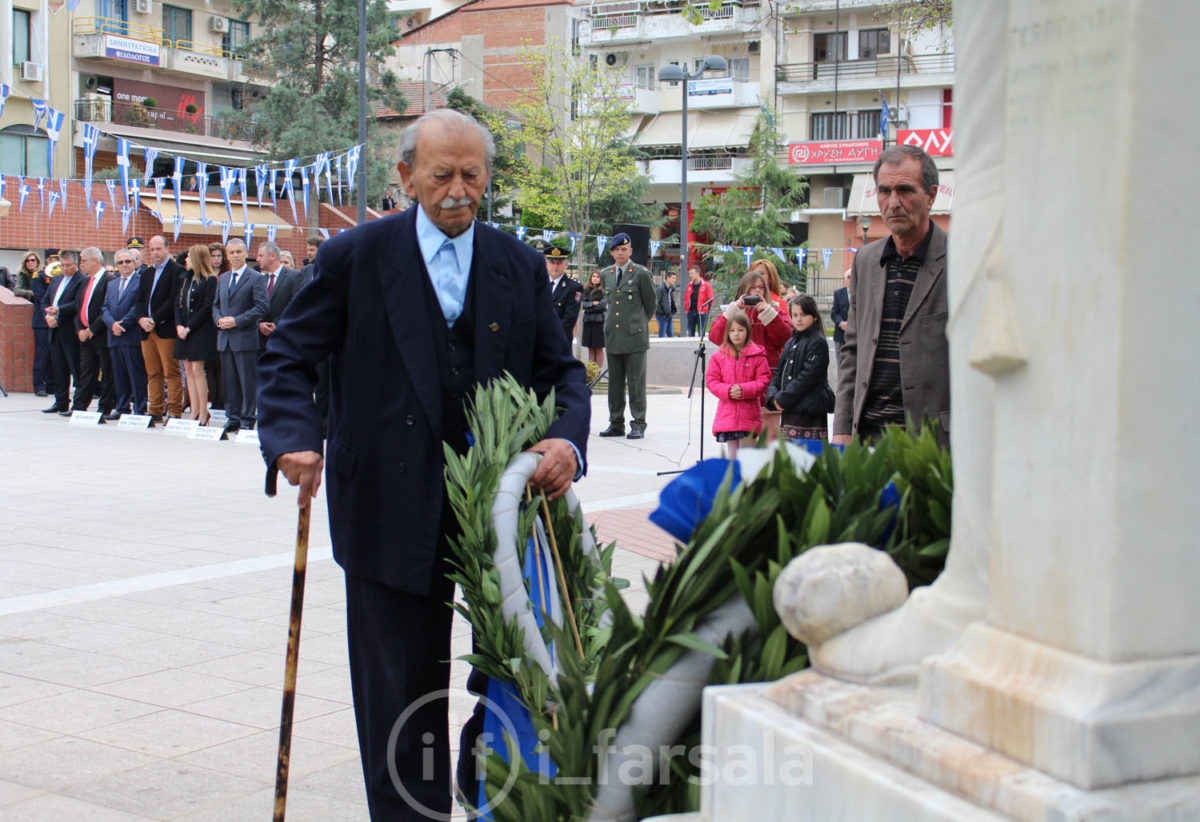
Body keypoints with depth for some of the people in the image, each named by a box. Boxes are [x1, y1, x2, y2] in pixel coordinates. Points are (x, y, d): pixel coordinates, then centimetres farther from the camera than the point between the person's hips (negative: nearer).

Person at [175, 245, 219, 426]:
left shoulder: (210, 280, -8)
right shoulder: (186, 279, 16)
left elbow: (207, 308, -14)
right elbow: (178, 303, 14)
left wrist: (189, 327, -15)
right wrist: (179, 325, -1)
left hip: (201, 331, -8)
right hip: (184, 331, 8)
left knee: (197, 369, -9)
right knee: (188, 369, 6)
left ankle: (203, 412, -4)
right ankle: (194, 411, 10)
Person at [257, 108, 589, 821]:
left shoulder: (521, 266, 7)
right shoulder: (355, 257, 0)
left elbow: (561, 370, 7)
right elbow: (289, 356, 2)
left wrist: (567, 441, -14)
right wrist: (294, 437, -16)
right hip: (395, 507, -2)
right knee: (402, 686, 8)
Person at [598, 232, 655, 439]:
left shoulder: (641, 273, -3)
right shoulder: (605, 274, 11)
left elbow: (650, 303, 6)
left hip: (635, 336, -5)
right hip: (612, 335, 5)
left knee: (636, 382, -3)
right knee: (614, 381, 8)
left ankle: (638, 425, 1)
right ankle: (616, 424, 14)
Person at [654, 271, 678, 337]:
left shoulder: (671, 288, 12)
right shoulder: (660, 288, -15)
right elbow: (656, 302, -18)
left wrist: (673, 311, 11)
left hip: (669, 315, 8)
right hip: (662, 316, -8)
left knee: (671, 334, 10)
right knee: (662, 335, -3)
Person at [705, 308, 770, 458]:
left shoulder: (757, 355, -1)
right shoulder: (719, 356, 4)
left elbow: (764, 380, -4)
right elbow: (711, 380, 3)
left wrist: (744, 390, -18)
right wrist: (727, 391, -14)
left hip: (749, 415, -2)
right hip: (727, 414, 2)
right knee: (731, 453, 9)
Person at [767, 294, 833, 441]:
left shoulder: (818, 342, -7)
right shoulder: (791, 343, 19)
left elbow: (807, 376, -15)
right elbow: (779, 373, 17)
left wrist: (783, 399, -14)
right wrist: (773, 396, -2)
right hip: (789, 411, 8)